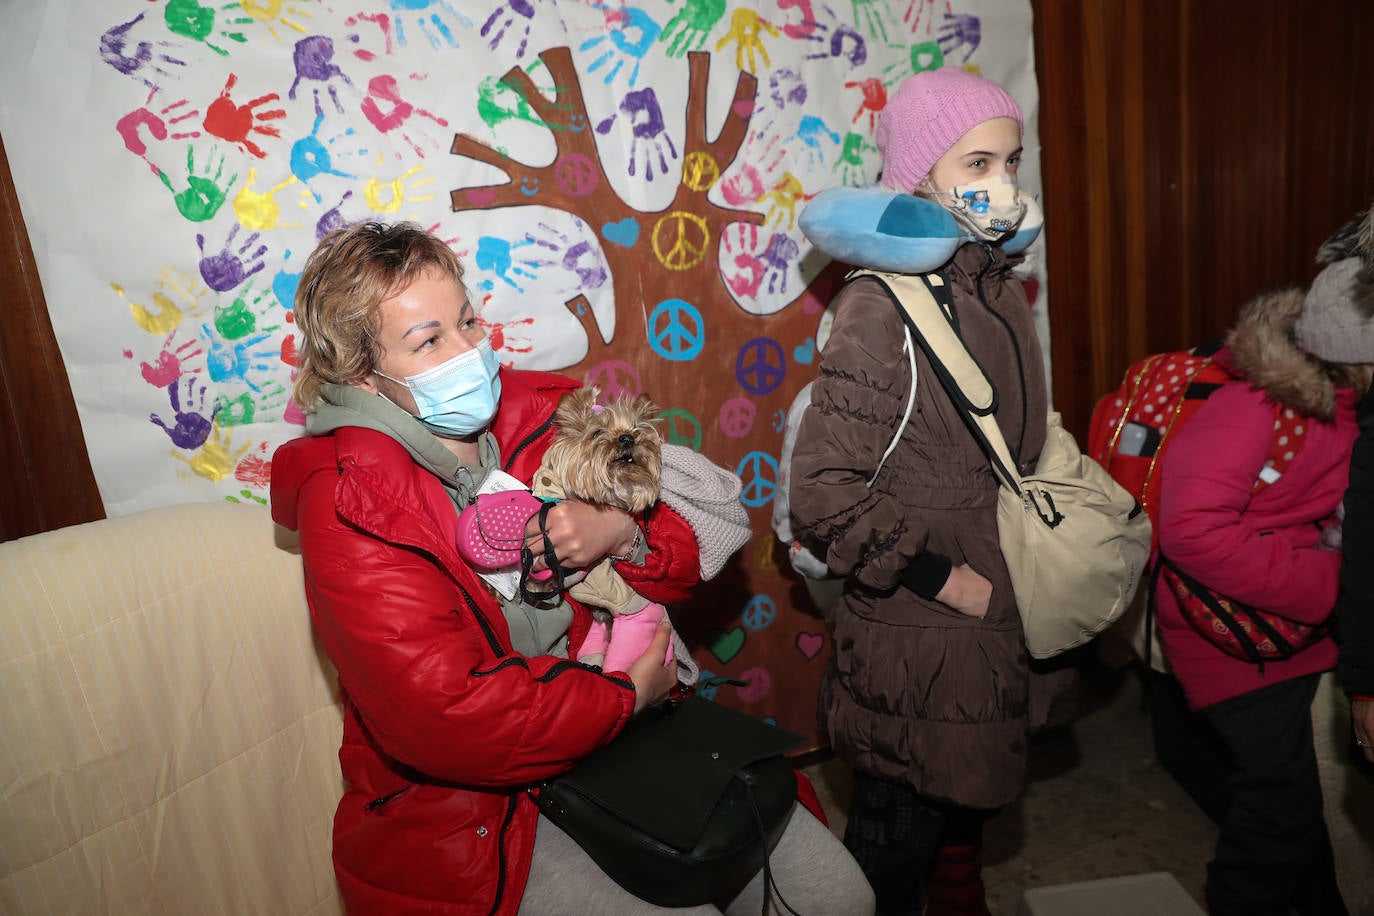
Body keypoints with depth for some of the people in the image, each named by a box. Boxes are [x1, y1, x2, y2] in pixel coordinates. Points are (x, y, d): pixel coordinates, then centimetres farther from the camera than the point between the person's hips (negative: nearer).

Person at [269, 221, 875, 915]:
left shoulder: (536, 417, 1)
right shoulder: (347, 511, -16)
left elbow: (684, 561, 6)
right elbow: (446, 716, -25)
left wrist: (622, 533, -17)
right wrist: (630, 692, -16)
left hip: (614, 735, 6)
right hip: (460, 809, -5)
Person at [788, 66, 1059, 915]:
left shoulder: (1001, 288, 5)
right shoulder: (884, 306, -20)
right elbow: (824, 490, -25)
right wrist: (950, 582, -18)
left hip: (994, 619, 8)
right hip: (916, 636, -7)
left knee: (967, 800, 27)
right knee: (901, 831, 12)